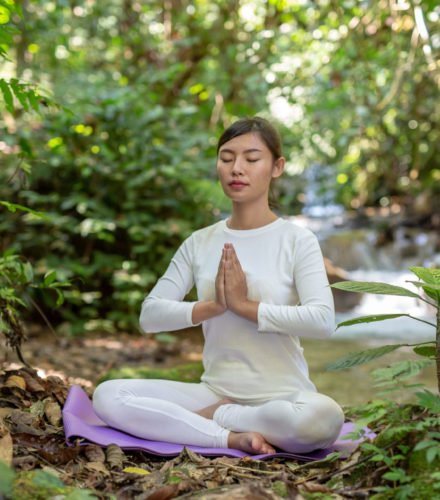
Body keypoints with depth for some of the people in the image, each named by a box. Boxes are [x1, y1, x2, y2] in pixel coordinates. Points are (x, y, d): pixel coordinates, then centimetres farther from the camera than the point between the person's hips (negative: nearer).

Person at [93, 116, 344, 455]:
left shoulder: (297, 240, -2)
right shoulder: (200, 243, 8)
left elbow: (322, 320, -17)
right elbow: (150, 315, 0)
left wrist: (244, 304, -16)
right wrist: (213, 306, -15)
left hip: (280, 396, -2)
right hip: (216, 391, 3)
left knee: (323, 416, -38)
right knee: (108, 396, -16)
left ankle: (208, 417, -12)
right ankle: (232, 438, -19)